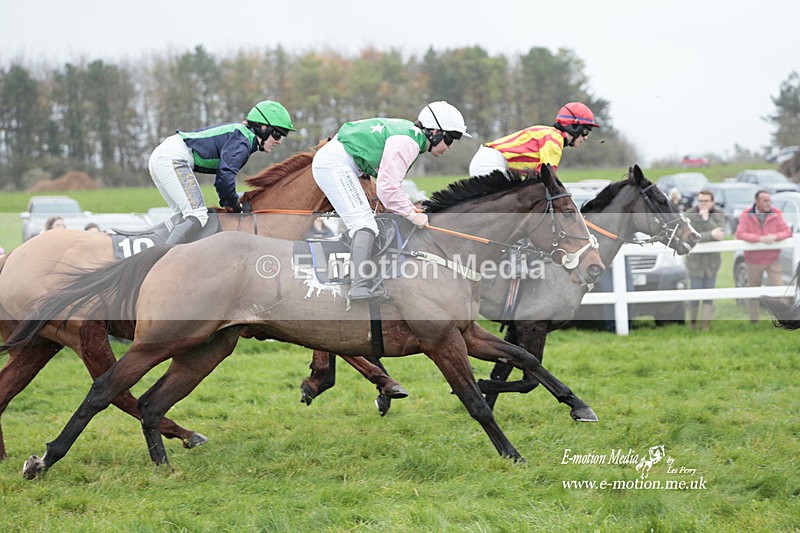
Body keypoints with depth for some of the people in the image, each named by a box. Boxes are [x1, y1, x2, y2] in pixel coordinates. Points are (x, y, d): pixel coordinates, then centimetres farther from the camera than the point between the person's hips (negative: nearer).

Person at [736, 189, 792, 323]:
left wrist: (775, 237, -26)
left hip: (773, 260, 0)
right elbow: (740, 234, -20)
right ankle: (754, 321, 26)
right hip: (754, 260, 0)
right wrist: (760, 238, -30)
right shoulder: (747, 215, -10)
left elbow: (787, 231, -5)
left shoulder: (776, 214, -5)